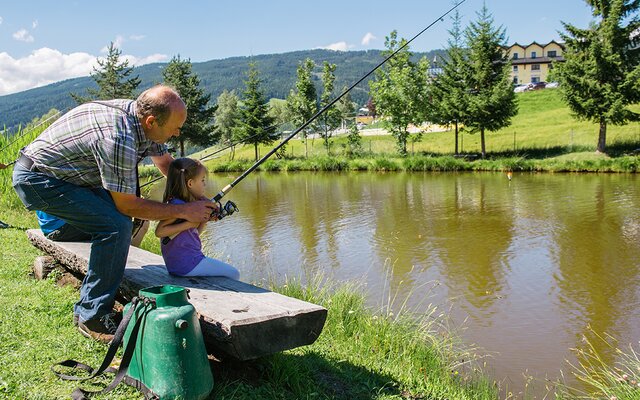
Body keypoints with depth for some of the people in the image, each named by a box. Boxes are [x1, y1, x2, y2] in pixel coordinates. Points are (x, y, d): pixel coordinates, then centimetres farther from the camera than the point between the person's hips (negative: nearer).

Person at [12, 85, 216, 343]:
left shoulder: (140, 114, -5)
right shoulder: (118, 139, -33)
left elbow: (167, 164, 9)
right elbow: (127, 205, -23)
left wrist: (200, 204, 1)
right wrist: (183, 210, -16)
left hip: (65, 174, 10)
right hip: (36, 179, -9)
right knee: (116, 226, -22)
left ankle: (89, 302, 19)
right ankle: (93, 318, -9)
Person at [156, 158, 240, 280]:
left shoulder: (187, 204, 12)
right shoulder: (177, 205, -16)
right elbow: (159, 231, -25)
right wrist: (189, 223, -23)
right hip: (187, 265, -10)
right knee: (234, 275, -5)